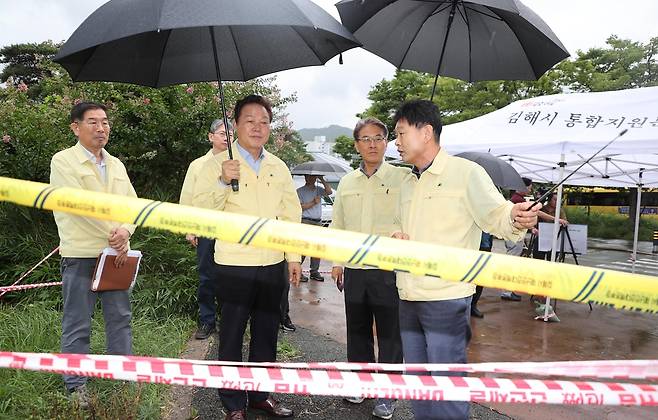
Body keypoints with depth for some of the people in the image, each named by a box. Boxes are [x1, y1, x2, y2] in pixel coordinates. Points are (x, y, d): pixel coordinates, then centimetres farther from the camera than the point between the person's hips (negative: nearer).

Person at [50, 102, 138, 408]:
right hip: (80, 254, -5)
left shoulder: (116, 164, 14)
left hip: (117, 253, 6)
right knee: (77, 324, 3)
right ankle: (76, 387, 15)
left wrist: (125, 232, -11)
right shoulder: (63, 161, -4)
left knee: (120, 318, 11)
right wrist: (113, 235, -16)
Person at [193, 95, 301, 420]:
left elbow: (291, 214, 13)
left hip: (273, 264, 5)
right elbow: (202, 210, -10)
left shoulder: (279, 168, 10)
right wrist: (223, 181, -25)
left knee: (266, 332, 15)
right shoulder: (217, 164, -4)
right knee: (232, 335, 6)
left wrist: (294, 256, 9)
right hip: (234, 265, -4)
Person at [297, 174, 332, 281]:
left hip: (318, 222, 5)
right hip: (306, 222, -5)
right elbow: (300, 207, -7)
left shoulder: (319, 189, 16)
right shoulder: (300, 191, 2)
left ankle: (315, 271, 13)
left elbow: (329, 192, -3)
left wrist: (322, 180, -3)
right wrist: (313, 203, -10)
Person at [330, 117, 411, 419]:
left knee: (389, 334, 6)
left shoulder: (403, 178, -4)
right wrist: (336, 261, 14)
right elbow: (337, 225, 16)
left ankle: (387, 394, 21)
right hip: (354, 270, 5)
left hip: (389, 269, -4)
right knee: (357, 331, 16)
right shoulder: (346, 182, 10)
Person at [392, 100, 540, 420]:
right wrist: (398, 238, 4)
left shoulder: (466, 173, -8)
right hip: (408, 300, 8)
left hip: (446, 301, -7)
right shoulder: (408, 185, 16)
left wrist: (516, 219, -36)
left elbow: (496, 216, -14)